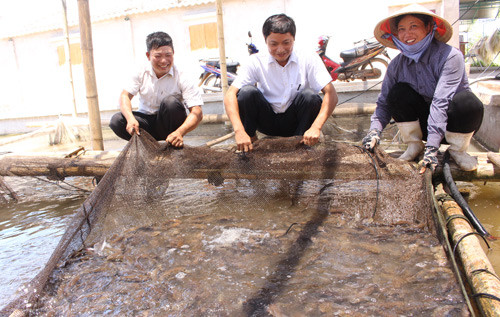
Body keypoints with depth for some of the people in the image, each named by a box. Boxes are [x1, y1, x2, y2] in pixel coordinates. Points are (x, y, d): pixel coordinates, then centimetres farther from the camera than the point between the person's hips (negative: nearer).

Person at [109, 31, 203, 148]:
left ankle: (171, 146, -14)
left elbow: (197, 113, -25)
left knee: (171, 101, -32)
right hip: (146, 120, 3)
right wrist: (130, 118, -31)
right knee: (116, 121, -22)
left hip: (169, 124, -2)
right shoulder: (142, 73, -6)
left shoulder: (182, 78, -17)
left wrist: (180, 132, -43)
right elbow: (125, 95, -9)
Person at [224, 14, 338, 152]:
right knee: (247, 92, -25)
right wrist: (239, 131, -37)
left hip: (295, 121, 0)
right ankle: (250, 141, -6)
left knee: (309, 95, -28)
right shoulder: (256, 62, -12)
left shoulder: (309, 59, -12)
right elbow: (230, 95, -20)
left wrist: (316, 127, -37)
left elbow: (331, 93, -20)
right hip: (268, 122, 0)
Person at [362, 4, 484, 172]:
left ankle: (458, 149, -6)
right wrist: (375, 130, -27)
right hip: (423, 124, 3)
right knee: (398, 92, -21)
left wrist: (431, 147, -40)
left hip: (453, 123, -3)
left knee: (468, 101, -34)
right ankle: (414, 145, -5)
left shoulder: (450, 56, -22)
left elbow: (441, 102, -32)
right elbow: (384, 102, -6)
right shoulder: (397, 64, -7)